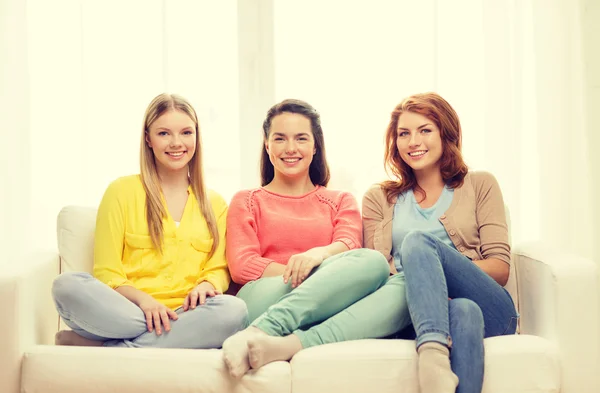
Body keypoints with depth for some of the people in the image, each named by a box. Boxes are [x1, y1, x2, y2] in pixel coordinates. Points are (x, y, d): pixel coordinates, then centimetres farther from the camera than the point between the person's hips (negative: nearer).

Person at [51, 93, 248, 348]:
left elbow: (219, 269, 12)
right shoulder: (122, 191, 9)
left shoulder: (214, 203, 19)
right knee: (68, 286, -31)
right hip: (128, 310, -2)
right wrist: (142, 299, -17)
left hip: (184, 314, 3)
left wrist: (206, 285, -12)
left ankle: (98, 346, -23)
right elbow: (106, 272, 3)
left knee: (234, 310, -33)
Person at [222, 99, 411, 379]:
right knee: (373, 262, -27)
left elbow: (348, 245, 4)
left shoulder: (341, 201, 26)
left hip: (325, 307, 3)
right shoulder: (247, 202, 22)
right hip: (265, 299, -2)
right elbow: (241, 265, 5)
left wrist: (319, 254, -22)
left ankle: (290, 345, -43)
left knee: (402, 290, -30)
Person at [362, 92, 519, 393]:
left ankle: (433, 352, -50)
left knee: (417, 240, -30)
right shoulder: (379, 199, 21)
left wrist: (434, 266, -12)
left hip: (491, 311, 0)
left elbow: (500, 268, 7)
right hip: (415, 313, 0)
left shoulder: (480, 185, 17)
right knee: (464, 311, -38)